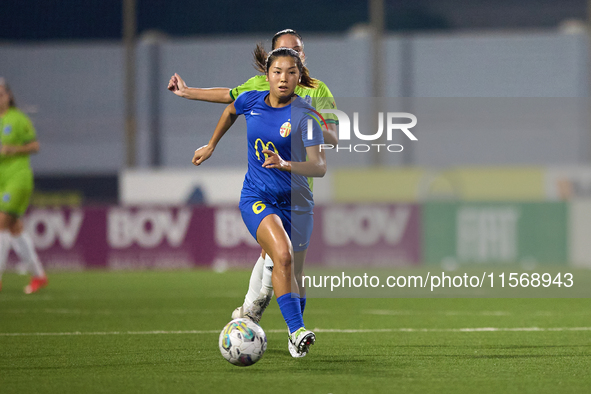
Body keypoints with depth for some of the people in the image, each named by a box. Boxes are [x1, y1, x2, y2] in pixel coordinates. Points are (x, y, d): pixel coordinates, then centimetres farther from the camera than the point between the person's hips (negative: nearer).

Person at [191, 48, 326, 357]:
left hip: (295, 201, 0)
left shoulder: (304, 114, -13)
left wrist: (286, 164, -38)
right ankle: (297, 331, -33)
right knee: (282, 255, -27)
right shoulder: (251, 101, -3)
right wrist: (211, 146, 31)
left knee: (293, 277, 8)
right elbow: (230, 111, 24)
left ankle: (294, 338, 29)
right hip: (256, 197, 0)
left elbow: (319, 167, -22)